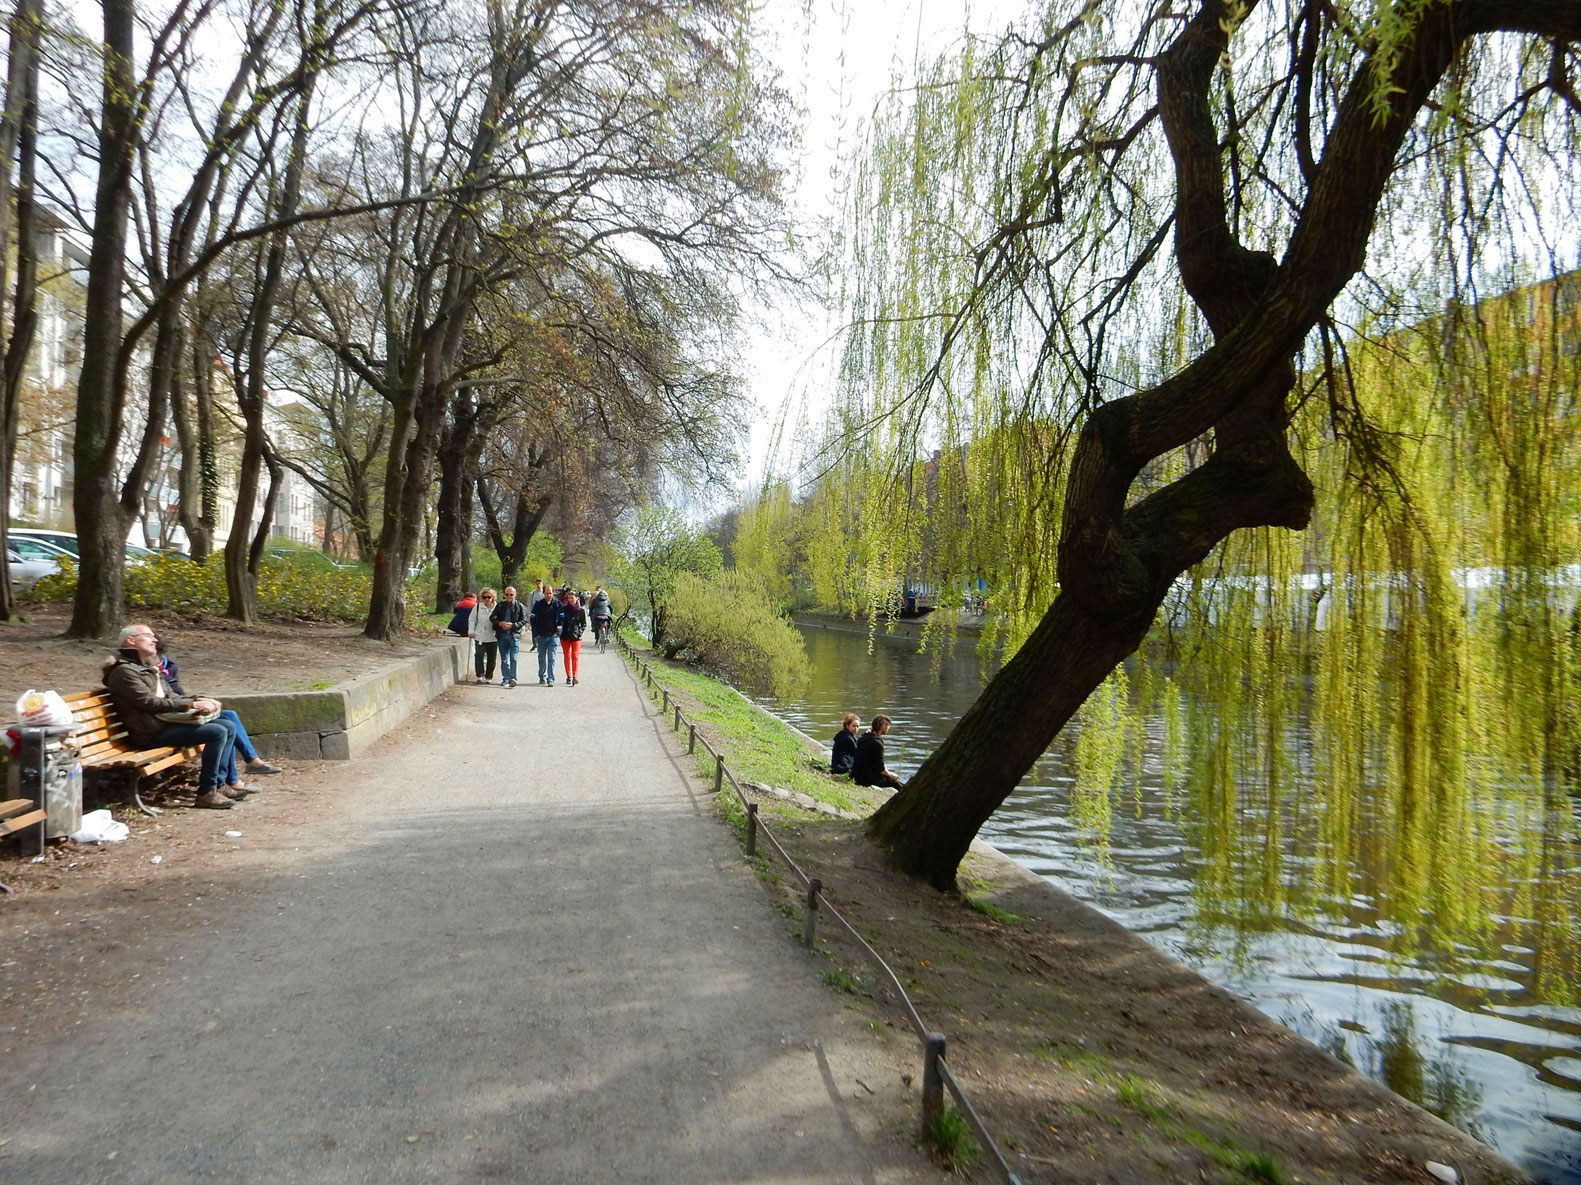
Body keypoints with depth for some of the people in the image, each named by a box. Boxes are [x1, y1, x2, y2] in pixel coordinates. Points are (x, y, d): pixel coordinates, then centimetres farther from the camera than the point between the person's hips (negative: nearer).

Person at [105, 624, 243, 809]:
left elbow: (171, 696, 21)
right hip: (153, 733, -10)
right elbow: (148, 702, -16)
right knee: (217, 732, -23)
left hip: (168, 721, 10)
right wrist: (191, 704, -16)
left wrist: (199, 699, 1)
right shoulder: (124, 671, -8)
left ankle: (217, 784, 2)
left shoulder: (149, 668, 23)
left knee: (229, 727, 2)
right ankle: (206, 792, -18)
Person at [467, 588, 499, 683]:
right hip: (480, 637, 0)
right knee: (479, 657, -7)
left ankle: (488, 677, 17)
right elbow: (471, 619, 11)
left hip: (492, 638, 0)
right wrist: (471, 631, 1)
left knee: (491, 659, 5)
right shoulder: (478, 607, 3)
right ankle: (479, 676, 5)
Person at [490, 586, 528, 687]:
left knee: (513, 658, -11)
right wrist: (500, 623, -8)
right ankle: (505, 679, 15)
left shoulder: (519, 606, 2)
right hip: (502, 635, 3)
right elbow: (492, 618, 11)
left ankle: (512, 679, -14)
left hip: (514, 635, -3)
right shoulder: (500, 605, 10)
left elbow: (524, 620, -1)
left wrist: (513, 625, -13)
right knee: (504, 659, 9)